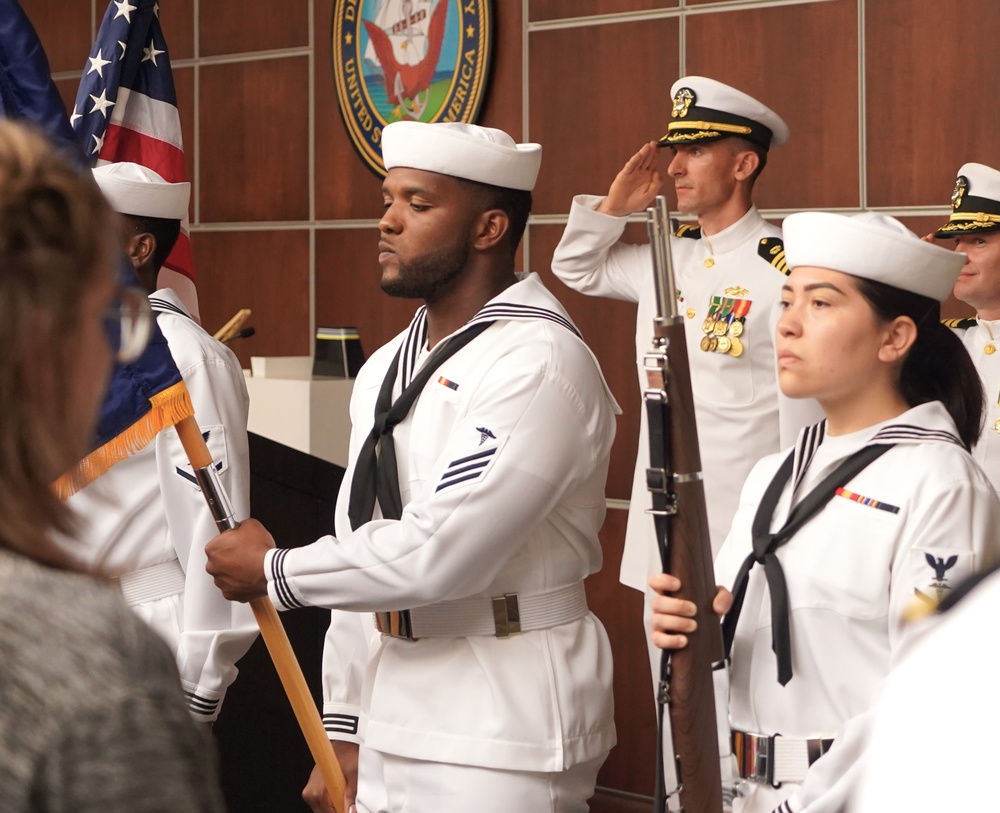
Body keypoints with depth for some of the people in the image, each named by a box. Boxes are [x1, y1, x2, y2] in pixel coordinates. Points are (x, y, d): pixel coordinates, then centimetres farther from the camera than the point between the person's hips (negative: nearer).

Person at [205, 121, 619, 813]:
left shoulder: (539, 364, -15)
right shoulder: (385, 371, 13)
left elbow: (436, 554, -22)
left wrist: (273, 573, -9)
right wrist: (341, 729, 13)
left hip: (501, 737, -7)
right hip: (389, 729, 8)